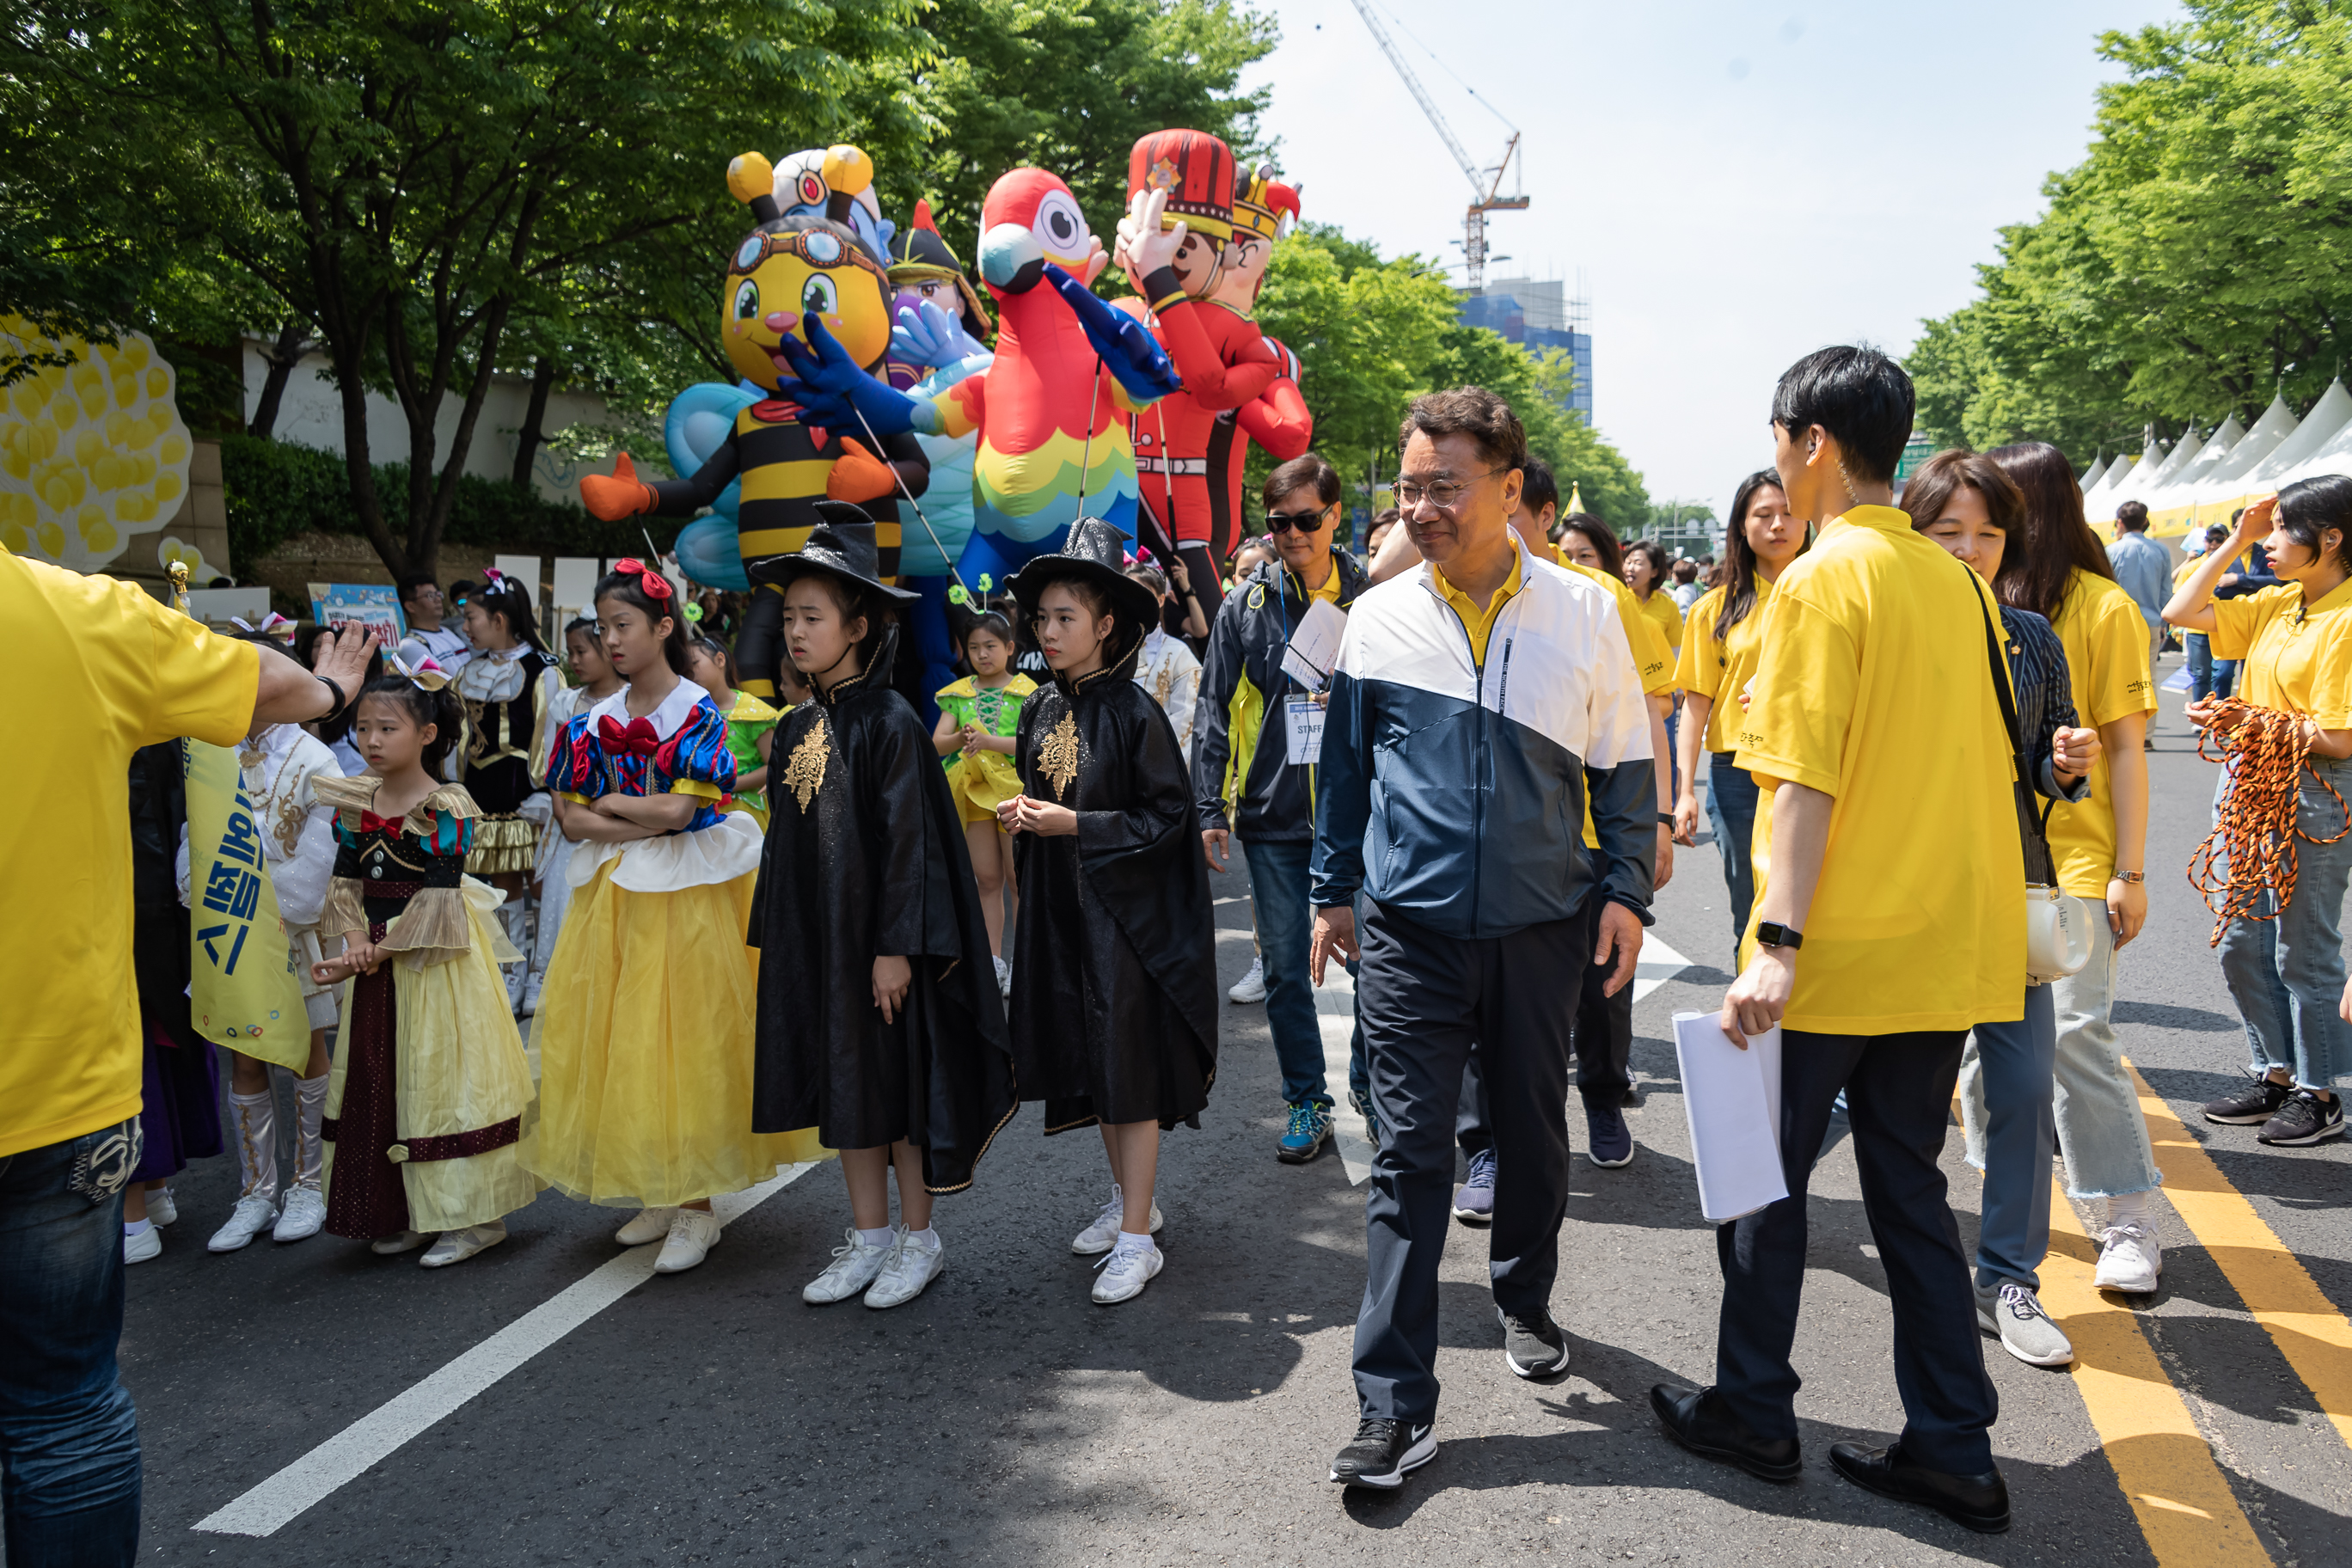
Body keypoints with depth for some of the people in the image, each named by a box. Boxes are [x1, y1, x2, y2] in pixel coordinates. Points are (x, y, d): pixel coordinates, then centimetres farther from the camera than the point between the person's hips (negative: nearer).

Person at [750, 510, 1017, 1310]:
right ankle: (868, 1236, 24)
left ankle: (917, 1237, 19)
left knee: (896, 1078, 4)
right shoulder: (797, 726, 8)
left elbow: (909, 840, -15)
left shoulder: (889, 723, -13)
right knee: (842, 1080, 12)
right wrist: (775, 935, 12)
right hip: (815, 935, 7)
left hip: (877, 934, -7)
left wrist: (896, 946, -17)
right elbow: (786, 842, 13)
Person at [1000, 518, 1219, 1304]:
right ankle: (1129, 1197, 32)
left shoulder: (1134, 712, -13)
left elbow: (1167, 818, -14)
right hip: (1062, 913, 7)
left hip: (1127, 913, -7)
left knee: (1130, 1068, -2)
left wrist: (1075, 825, -19)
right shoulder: (1041, 710, 6)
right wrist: (1023, 818, -2)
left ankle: (1137, 1239, 6)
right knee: (1090, 1063, 15)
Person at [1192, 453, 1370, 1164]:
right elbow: (1214, 713, 5)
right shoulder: (1246, 606, 5)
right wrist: (1210, 809, -1)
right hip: (1272, 815, 1)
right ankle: (1305, 1104, 20)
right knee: (1285, 967, 6)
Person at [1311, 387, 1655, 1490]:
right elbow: (1345, 762, 10)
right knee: (1409, 1157, -1)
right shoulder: (1378, 617, 1)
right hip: (1410, 931, -1)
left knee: (1534, 1134, 16)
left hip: (1541, 930, 1)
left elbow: (1624, 764, 8)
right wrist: (1333, 889, 11)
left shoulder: (1583, 612, 0)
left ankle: (1525, 1302, 42)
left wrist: (1624, 889, 2)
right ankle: (1395, 1406, 6)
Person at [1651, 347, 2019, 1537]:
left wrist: (1776, 943, -21)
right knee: (1908, 1185, 15)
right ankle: (1951, 1449, 19)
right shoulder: (1956, 583, 9)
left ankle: (1753, 1411, 23)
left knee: (1766, 1179, 10)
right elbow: (1984, 763, 14)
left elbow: (1804, 780, -19)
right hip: (1944, 946, 7)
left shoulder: (1821, 579, -13)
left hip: (1835, 949, -7)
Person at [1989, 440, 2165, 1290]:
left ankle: (2132, 1225, 4)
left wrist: (2131, 870, -10)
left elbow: (2126, 747, -6)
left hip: (2072, 858, -5)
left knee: (2076, 1032, -8)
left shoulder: (2101, 607, -5)